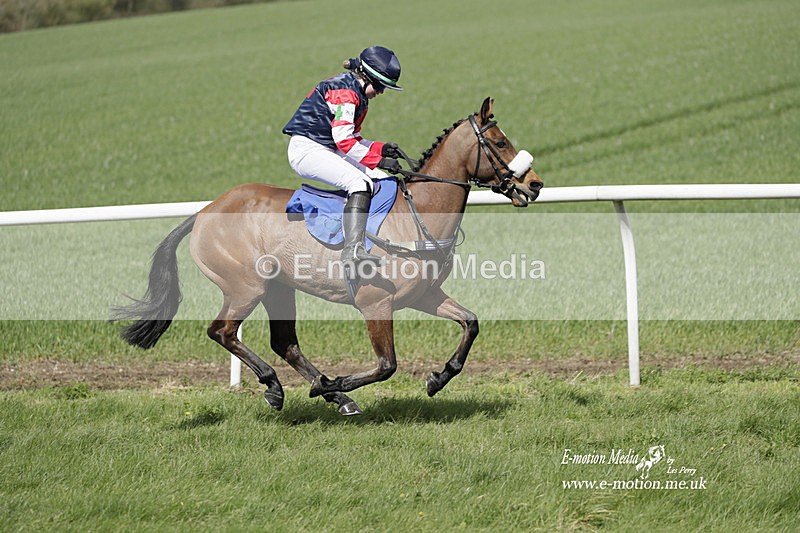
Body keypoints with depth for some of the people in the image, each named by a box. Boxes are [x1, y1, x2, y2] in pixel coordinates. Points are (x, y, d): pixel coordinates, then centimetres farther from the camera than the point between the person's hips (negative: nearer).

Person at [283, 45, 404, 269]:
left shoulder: (358, 95, 16)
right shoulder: (345, 92, -16)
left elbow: (351, 138, 18)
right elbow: (344, 141, -23)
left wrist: (381, 149, 3)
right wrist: (378, 160, -23)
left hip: (327, 152, 11)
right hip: (306, 150, -11)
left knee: (382, 178, 6)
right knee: (360, 182, -30)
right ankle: (353, 250, -40)